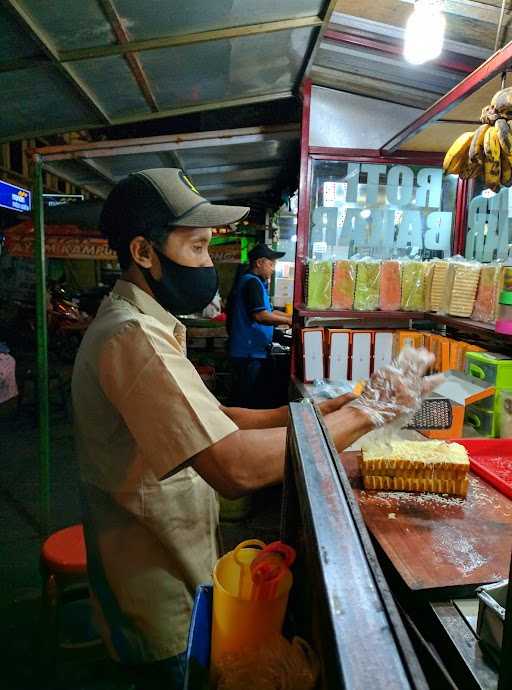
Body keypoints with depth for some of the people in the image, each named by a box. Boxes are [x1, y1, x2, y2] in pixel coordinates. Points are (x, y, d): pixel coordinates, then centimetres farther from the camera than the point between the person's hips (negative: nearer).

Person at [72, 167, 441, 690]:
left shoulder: (141, 324, 6)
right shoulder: (133, 336, -29)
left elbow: (208, 421, 3)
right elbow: (236, 467, -38)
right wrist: (363, 413, -28)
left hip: (171, 564, 9)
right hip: (156, 587, -9)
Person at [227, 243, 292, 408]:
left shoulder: (255, 282, 19)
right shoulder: (252, 282, -14)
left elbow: (268, 311, 24)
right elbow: (260, 315, -24)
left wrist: (292, 317, 14)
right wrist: (288, 321, -14)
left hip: (250, 351, 10)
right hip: (250, 353, -10)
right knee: (250, 400, -3)